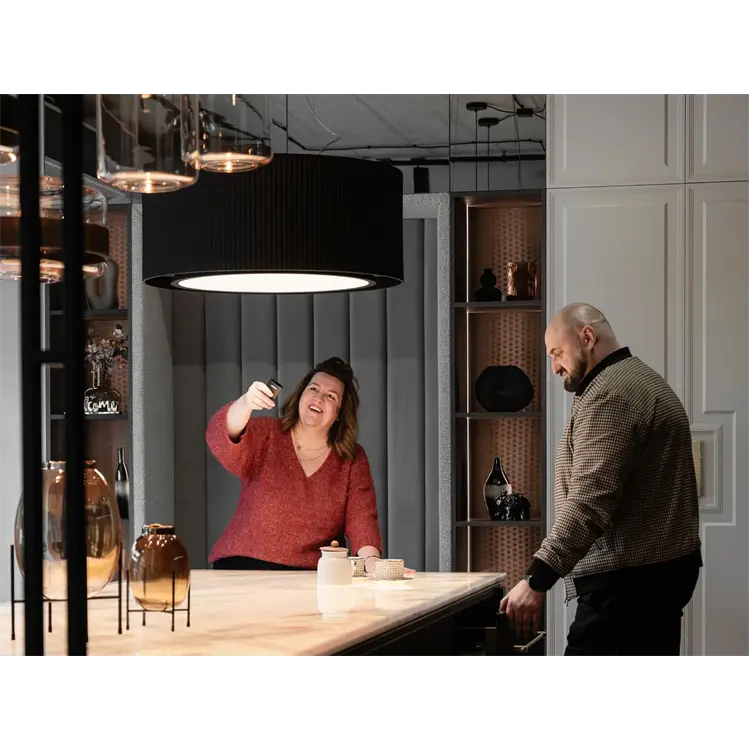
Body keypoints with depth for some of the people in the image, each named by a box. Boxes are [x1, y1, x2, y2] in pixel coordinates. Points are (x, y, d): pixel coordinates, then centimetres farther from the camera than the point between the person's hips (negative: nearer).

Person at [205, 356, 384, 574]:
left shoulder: (352, 459, 7)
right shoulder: (266, 436, 0)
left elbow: (361, 515, -3)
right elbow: (221, 440, -19)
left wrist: (371, 561, -23)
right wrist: (245, 403, -40)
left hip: (313, 577, 1)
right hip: (243, 568, -1)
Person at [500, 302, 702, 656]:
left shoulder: (610, 394, -14)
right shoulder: (640, 379, 21)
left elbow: (590, 500, -25)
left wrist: (536, 579, -28)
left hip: (629, 581, -11)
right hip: (660, 571, 11)